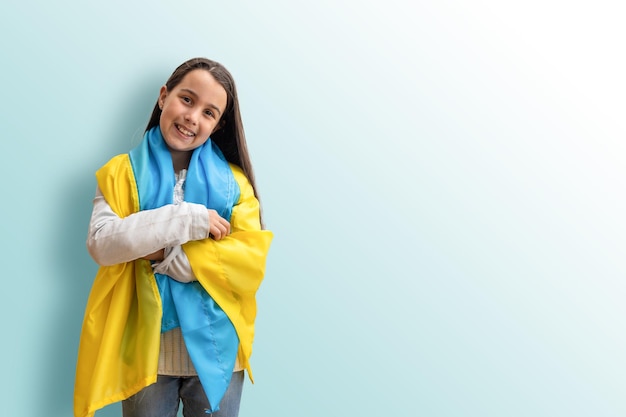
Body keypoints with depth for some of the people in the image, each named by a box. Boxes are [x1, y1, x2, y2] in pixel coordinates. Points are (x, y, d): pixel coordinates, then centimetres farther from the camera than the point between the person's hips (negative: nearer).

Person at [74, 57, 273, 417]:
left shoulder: (233, 180, 3)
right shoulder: (121, 173, 3)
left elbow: (252, 259, -8)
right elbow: (101, 243, -13)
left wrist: (165, 256, -15)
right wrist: (189, 219, -19)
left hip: (216, 351, 1)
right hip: (145, 351, 0)